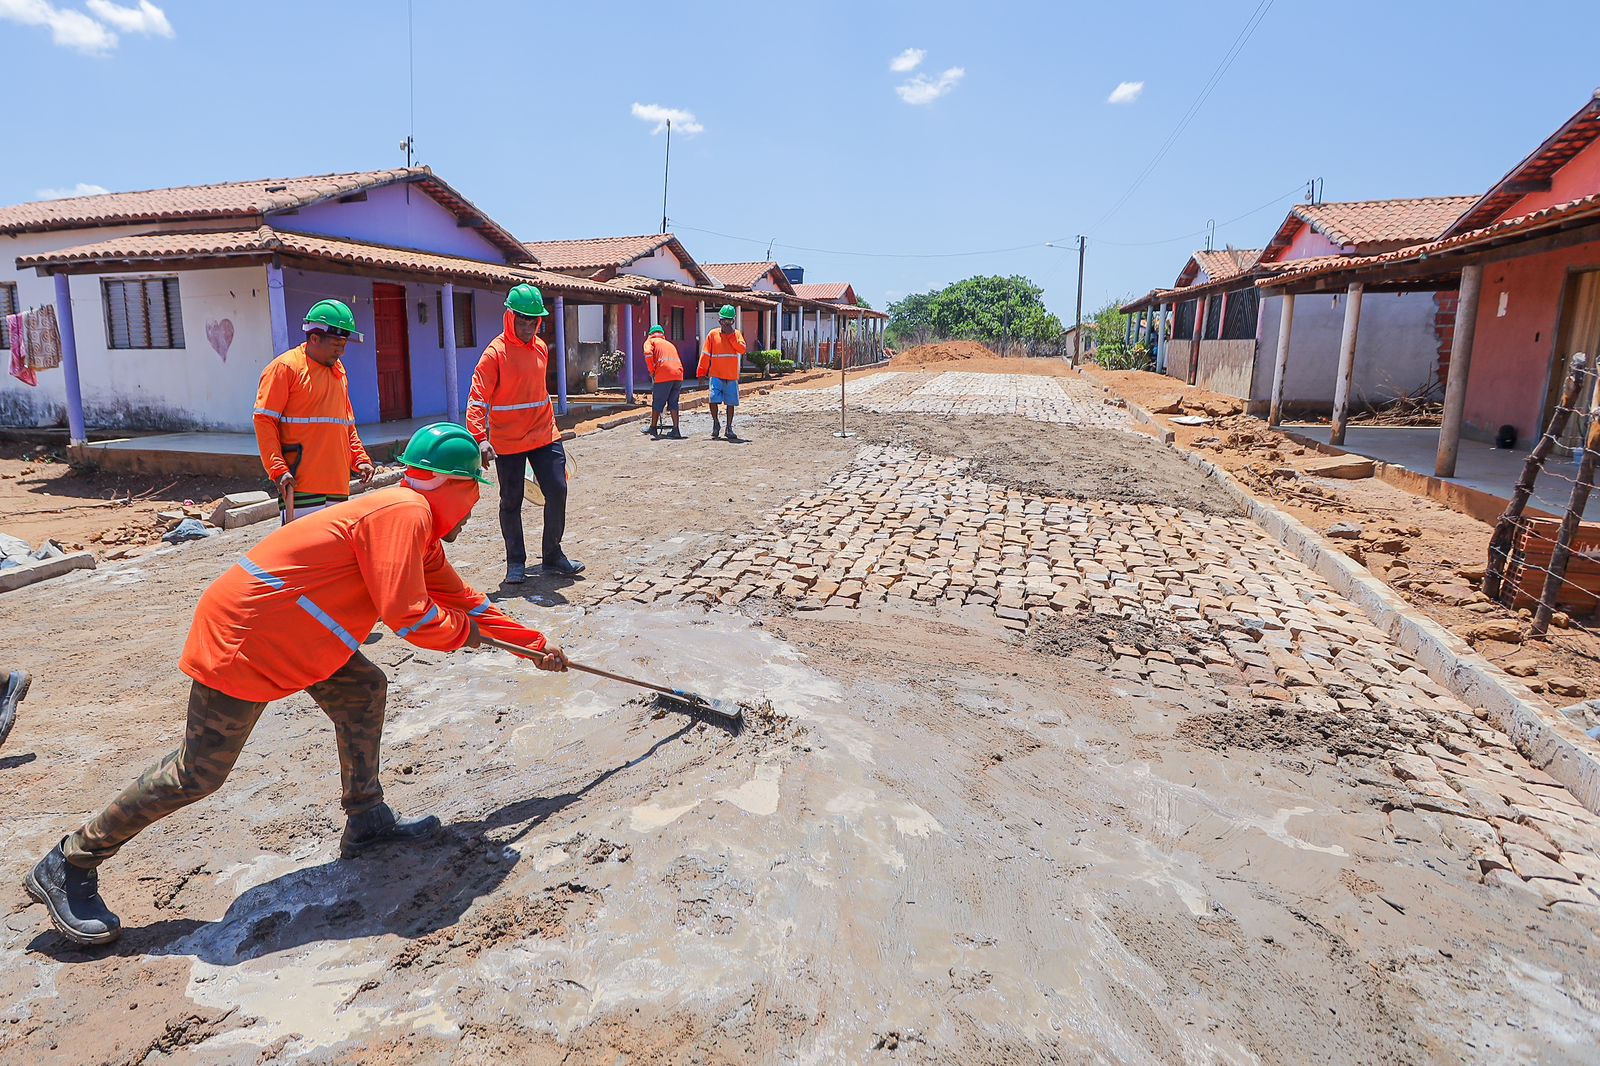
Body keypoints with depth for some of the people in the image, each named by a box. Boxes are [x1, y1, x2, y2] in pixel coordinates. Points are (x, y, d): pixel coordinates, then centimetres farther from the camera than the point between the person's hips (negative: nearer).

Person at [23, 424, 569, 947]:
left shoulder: (417, 523, 11)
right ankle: (69, 866, 16)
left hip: (283, 627, 10)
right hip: (241, 641, -10)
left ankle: (367, 818, 20)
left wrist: (533, 643, 20)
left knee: (364, 692, 10)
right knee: (198, 772, -1)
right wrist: (465, 633, -7)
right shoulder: (403, 511, -20)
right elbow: (406, 615, -28)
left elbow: (462, 599, 19)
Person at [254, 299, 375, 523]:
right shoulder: (285, 367, -4)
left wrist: (360, 458, 11)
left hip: (337, 483, 7)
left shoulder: (338, 370, 18)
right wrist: (278, 469, -16)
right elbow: (264, 420, -7)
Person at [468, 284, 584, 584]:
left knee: (557, 491, 0)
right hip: (508, 443, -5)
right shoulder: (495, 353, -11)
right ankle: (515, 563, 20)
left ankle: (553, 556, 16)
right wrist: (481, 438, -28)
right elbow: (477, 399, -16)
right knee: (511, 502, 6)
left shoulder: (541, 348, 8)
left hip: (544, 436, 5)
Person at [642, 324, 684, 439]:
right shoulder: (670, 344, 33)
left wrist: (652, 372, 1)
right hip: (678, 374, 5)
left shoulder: (650, 341, 16)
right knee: (673, 403, 15)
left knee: (657, 403, 10)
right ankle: (676, 430, 8)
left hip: (663, 375, -5)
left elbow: (648, 353, -7)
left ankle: (653, 428, 22)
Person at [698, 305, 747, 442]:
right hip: (716, 375, -1)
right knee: (713, 400, -13)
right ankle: (715, 424, 9)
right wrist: (701, 373, 2)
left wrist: (730, 335, -12)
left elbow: (742, 349, -10)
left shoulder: (737, 334, 7)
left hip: (732, 377, 1)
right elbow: (705, 355, 4)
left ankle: (729, 428, 19)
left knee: (731, 403, 5)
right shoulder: (713, 334, 4)